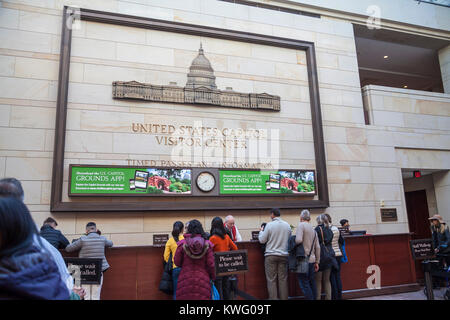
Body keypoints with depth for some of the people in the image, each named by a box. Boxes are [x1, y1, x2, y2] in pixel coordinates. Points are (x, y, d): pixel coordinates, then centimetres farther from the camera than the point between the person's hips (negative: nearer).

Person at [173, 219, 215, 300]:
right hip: (203, 280, 0)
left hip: (185, 279, 0)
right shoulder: (207, 244, -3)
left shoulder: (182, 243, -5)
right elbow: (211, 264, -3)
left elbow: (177, 262, 3)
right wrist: (213, 277, 13)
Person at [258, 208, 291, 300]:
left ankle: (273, 298, 3)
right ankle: (284, 298, 12)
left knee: (271, 280, 2)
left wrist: (261, 231, 12)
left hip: (271, 255, -4)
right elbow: (289, 239, 14)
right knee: (283, 279, 9)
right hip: (284, 255, 4)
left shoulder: (269, 225, -8)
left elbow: (262, 240, -5)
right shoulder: (287, 225, 4)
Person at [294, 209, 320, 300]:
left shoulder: (301, 225, -8)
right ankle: (314, 298, 21)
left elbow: (298, 240, -21)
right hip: (312, 259, 7)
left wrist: (293, 242, 0)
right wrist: (317, 262, 19)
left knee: (304, 283, -3)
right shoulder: (313, 230, 14)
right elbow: (317, 247, 14)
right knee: (311, 281, 16)